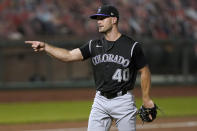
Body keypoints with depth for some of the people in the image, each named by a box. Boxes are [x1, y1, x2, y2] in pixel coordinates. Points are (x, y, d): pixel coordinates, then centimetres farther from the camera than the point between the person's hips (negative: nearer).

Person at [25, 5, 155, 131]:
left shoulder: (132, 46, -5)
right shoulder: (94, 45, 7)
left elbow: (145, 71, 0)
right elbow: (69, 55, -2)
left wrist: (146, 99, -1)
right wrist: (45, 46, -13)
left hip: (123, 101, -4)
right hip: (100, 101, 4)